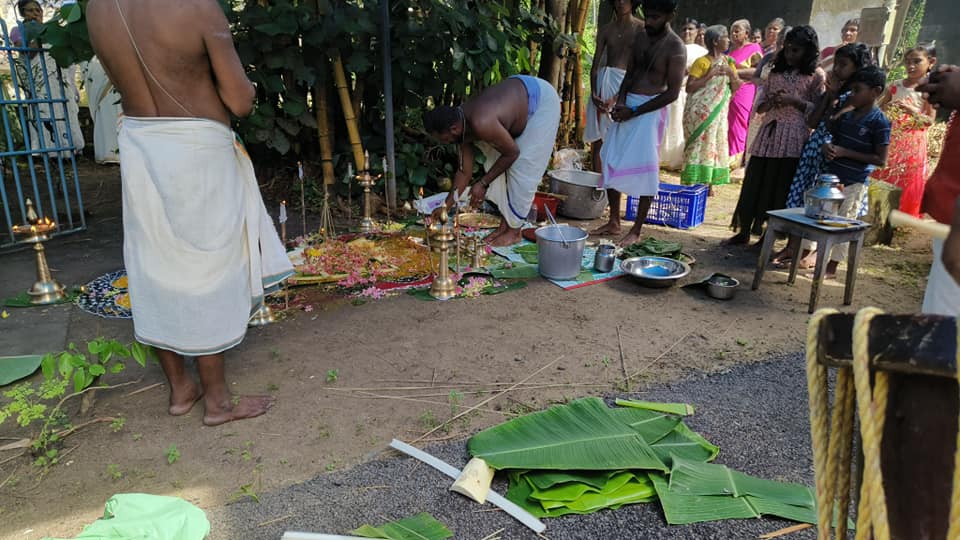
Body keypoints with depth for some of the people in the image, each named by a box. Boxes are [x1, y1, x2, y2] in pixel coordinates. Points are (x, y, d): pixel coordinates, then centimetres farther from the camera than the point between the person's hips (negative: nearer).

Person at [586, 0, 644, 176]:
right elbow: (595, 64, 10)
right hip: (602, 82, 4)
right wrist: (594, 93, -6)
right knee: (597, 137, 3)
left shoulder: (641, 29, 0)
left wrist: (618, 97, -15)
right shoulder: (605, 30, 13)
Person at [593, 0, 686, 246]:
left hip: (650, 110, -7)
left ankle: (636, 231, 7)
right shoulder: (641, 37, 10)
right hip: (627, 105, 7)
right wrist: (621, 102, -5)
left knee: (644, 169, -3)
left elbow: (672, 93, -13)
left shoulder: (675, 47, -10)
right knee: (612, 163, 8)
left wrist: (634, 112, -17)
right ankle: (614, 222, 21)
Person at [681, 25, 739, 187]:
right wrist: (710, 74, -19)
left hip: (719, 112, 6)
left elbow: (735, 88, 10)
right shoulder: (702, 62, -9)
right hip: (701, 112, -6)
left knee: (714, 144, 6)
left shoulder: (728, 62, 10)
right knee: (699, 144, -6)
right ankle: (693, 183, -1)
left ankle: (707, 182, 13)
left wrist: (732, 74, -7)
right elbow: (689, 87, -15)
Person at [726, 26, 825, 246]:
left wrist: (794, 101, -15)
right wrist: (773, 100, -8)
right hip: (768, 133, 4)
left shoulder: (816, 76, 1)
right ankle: (744, 231, 13)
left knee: (781, 186, 0)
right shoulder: (775, 72, 13)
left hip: (794, 138, -4)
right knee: (754, 182, 3)